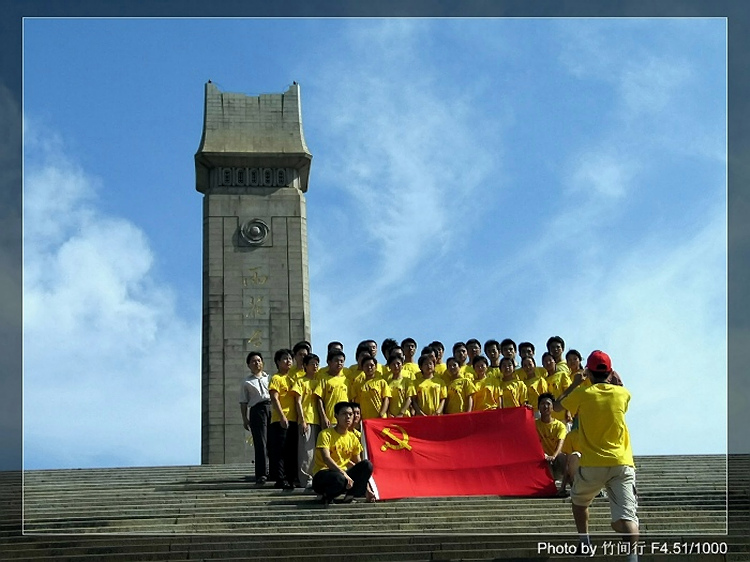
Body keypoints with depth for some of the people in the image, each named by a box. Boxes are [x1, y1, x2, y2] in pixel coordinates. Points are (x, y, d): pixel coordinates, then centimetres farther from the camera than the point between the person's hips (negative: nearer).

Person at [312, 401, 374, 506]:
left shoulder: (353, 438, 10)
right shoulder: (326, 434, -8)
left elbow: (358, 463, 10)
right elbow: (326, 459, -20)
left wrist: (366, 489, 2)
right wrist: (344, 474, -31)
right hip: (323, 473, -6)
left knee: (367, 465, -19)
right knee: (339, 478, -41)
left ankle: (351, 494, -9)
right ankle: (327, 496, -10)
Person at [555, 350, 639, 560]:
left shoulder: (582, 393, -2)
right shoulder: (622, 393, 5)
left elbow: (557, 406, 17)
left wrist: (574, 383, 26)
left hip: (592, 464, -1)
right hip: (622, 463, 1)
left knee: (579, 501, 29)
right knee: (626, 515, -12)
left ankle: (585, 544, 24)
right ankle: (632, 554, -34)